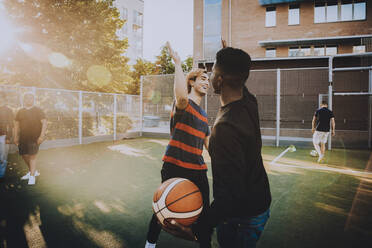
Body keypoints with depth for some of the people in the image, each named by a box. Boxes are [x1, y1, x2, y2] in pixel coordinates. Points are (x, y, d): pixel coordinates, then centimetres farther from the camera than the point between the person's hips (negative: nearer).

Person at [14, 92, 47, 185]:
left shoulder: (38, 111, -2)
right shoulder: (20, 111, 11)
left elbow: (44, 123, -8)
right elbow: (17, 124, 14)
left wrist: (42, 136, -16)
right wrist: (15, 136, 7)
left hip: (35, 138, -5)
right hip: (23, 138, 5)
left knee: (32, 156, -6)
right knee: (24, 155, 13)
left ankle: (32, 177, 2)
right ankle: (33, 171, 33)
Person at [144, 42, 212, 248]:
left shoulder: (203, 115, 16)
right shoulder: (183, 104, -9)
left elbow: (209, 144, 21)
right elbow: (181, 96, -36)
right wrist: (177, 63, -26)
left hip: (197, 171, 7)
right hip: (174, 167, -6)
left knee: (203, 214, 8)